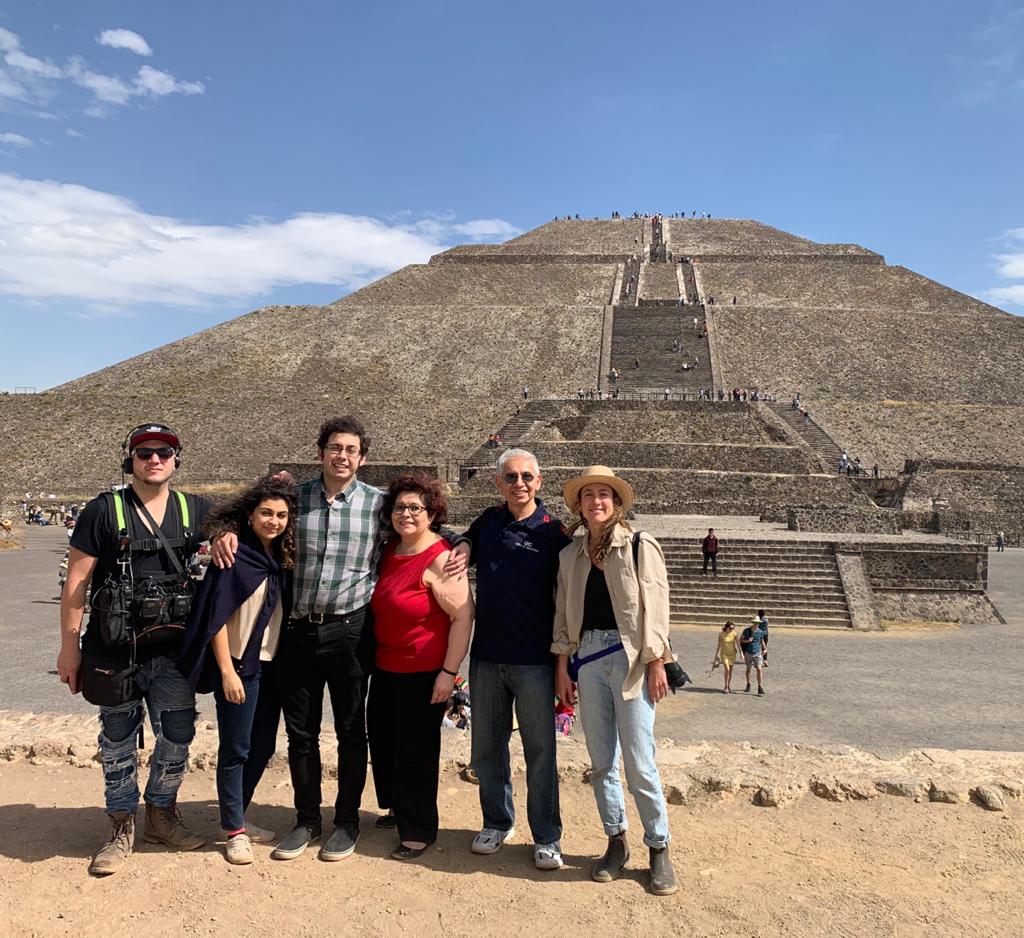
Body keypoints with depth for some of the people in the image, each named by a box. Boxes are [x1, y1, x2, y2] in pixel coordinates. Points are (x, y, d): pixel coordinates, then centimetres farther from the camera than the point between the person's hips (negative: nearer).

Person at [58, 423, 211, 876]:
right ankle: (122, 829, 28)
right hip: (116, 652, -2)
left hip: (172, 651, 3)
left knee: (177, 738, 8)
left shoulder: (194, 510, 3)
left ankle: (161, 814, 32)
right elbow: (76, 581, -4)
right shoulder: (103, 511, -5)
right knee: (118, 742, 10)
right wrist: (70, 647, -5)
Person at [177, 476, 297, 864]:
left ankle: (237, 817, 31)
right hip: (239, 665, -7)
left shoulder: (282, 559, 7)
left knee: (263, 747, 14)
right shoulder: (233, 556, -12)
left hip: (271, 665, 7)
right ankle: (234, 830, 18)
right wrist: (227, 671, -17)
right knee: (236, 749, 3)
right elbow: (216, 616, -14)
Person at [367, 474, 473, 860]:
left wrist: (448, 672, -22)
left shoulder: (440, 559, -19)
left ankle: (418, 830, 25)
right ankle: (397, 810, 43)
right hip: (385, 668, 8)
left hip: (424, 674, -8)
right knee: (383, 743, 20)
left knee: (416, 752, 5)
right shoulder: (390, 550, 4)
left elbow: (463, 616, -21)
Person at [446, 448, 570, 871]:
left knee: (540, 750, 4)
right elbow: (465, 545, 28)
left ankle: (547, 838, 19)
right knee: (487, 747, 14)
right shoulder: (488, 521, 7)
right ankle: (498, 822, 33)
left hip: (534, 660, -4)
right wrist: (463, 548, 3)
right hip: (486, 657, 4)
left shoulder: (553, 532, -5)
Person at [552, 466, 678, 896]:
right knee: (600, 760, 9)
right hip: (587, 657, 4)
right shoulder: (570, 554, 11)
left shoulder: (640, 546, 0)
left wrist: (657, 662, -8)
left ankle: (659, 848, 13)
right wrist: (562, 668, 8)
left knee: (639, 762, -3)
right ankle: (616, 841, 24)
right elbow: (563, 614, 12)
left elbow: (655, 606, -3)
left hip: (629, 656, -4)